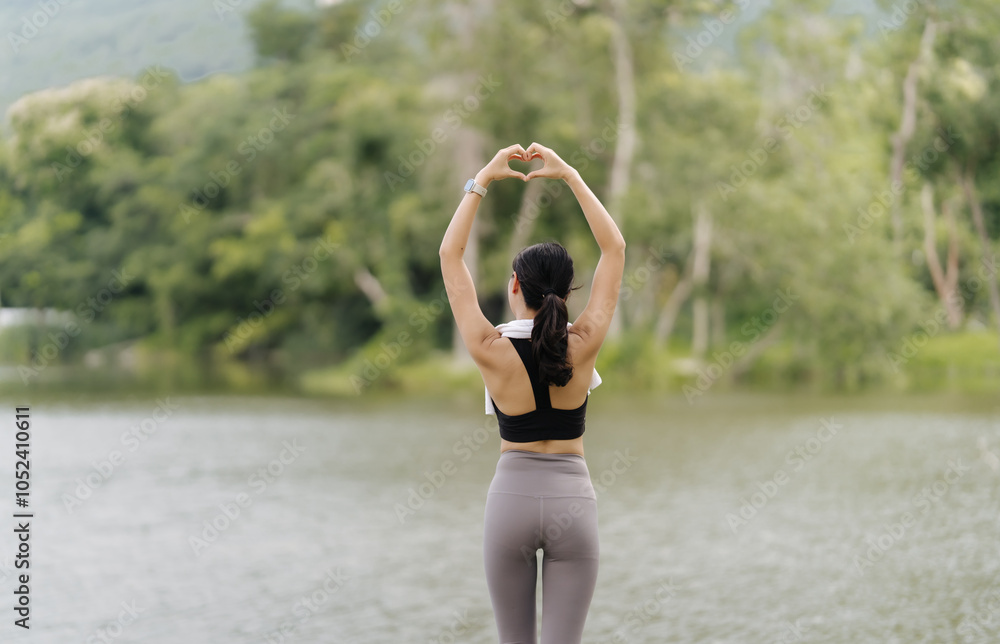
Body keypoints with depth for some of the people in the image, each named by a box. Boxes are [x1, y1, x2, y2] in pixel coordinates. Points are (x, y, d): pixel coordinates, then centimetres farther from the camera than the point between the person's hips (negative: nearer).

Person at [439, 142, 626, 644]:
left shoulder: (491, 351, -10)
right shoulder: (583, 345, -8)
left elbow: (450, 255, 0)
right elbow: (615, 248, 2)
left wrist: (483, 181, 4)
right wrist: (570, 176, 4)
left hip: (511, 496, 0)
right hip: (573, 499, 0)